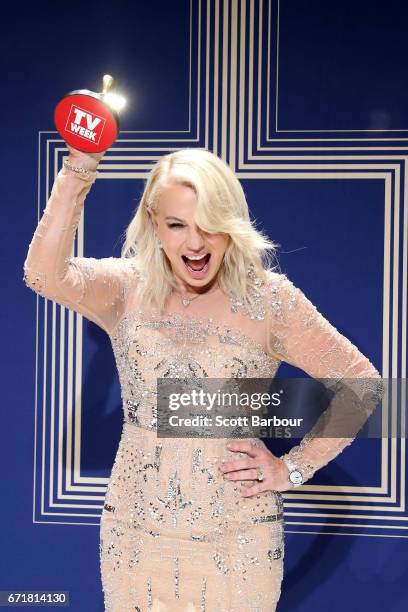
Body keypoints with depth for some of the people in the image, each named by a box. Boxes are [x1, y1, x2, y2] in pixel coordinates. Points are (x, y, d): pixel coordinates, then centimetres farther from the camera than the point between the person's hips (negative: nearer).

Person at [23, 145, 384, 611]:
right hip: (135, 533, 2)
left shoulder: (267, 298, -8)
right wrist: (81, 164, -26)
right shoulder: (127, 289, -4)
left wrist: (295, 468, -5)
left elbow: (361, 383, -3)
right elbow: (43, 273, -23)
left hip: (239, 541, -1)